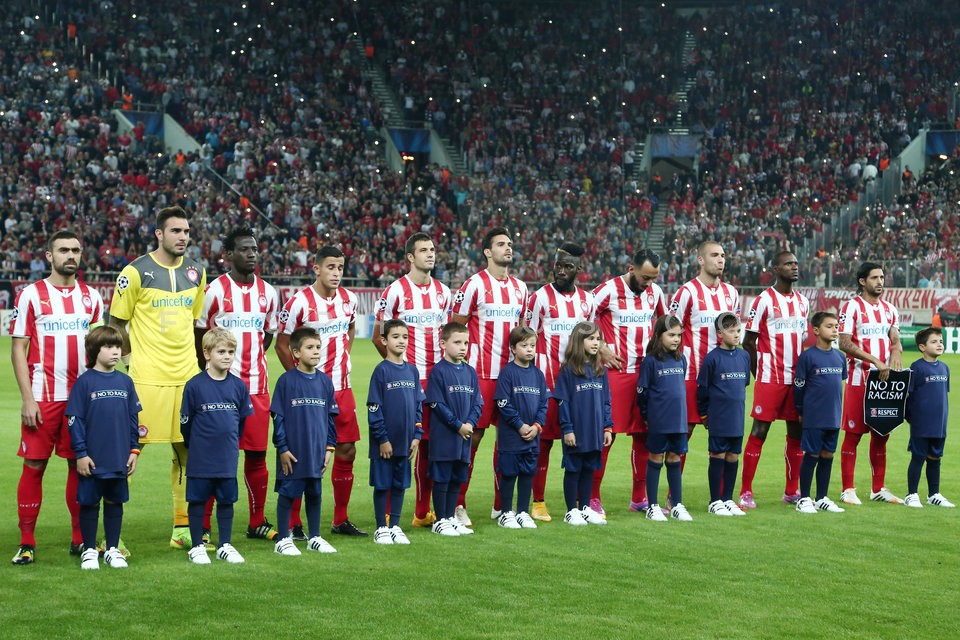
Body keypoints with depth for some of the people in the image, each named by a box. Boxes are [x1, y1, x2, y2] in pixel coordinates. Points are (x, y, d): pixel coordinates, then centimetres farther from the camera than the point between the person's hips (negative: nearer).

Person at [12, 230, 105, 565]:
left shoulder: (91, 296, 11)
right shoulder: (30, 295, 0)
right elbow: (18, 349, -2)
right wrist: (27, 398, -10)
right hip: (43, 397, -3)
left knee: (80, 465, 7)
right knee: (34, 465, -2)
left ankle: (80, 538, 15)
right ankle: (26, 542, 4)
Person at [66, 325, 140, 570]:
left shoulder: (125, 381, 6)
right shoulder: (84, 381, -6)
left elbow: (133, 418, 12)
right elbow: (75, 419, -6)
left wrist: (134, 449, 7)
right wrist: (80, 453, -10)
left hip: (120, 459, 4)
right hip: (92, 459, -4)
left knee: (115, 502, 11)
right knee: (89, 503, 6)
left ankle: (112, 550, 21)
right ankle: (89, 551, 17)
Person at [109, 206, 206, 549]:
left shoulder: (196, 272, 9)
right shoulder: (136, 272, -7)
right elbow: (116, 323, 0)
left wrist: (189, 358, 15)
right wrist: (132, 359, -2)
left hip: (186, 376, 6)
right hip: (147, 379, -5)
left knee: (187, 451, 9)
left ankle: (183, 529, 19)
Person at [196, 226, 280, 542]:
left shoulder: (268, 292, 9)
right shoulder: (214, 291, -5)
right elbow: (198, 336, 1)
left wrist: (251, 361, 12)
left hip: (257, 386, 4)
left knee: (257, 455, 8)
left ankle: (257, 522, 18)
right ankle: (203, 526, 3)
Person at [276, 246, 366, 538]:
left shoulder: (349, 299, 6)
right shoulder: (299, 302, -12)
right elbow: (282, 344, -5)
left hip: (342, 388, 6)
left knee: (347, 451, 8)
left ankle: (341, 520, 19)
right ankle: (294, 523, 6)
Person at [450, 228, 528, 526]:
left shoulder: (520, 287, 13)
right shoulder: (475, 284, -6)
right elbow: (455, 327, -4)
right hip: (481, 374, -6)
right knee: (473, 435, -5)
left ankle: (501, 504, 18)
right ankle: (458, 504, 3)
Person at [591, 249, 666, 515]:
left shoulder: (655, 292, 10)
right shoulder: (608, 290, -8)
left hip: (646, 371, 6)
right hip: (615, 371, -6)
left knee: (644, 434, 8)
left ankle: (639, 497, 17)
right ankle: (592, 497, 1)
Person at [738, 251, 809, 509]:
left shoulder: (802, 301, 13)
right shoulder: (764, 300, -5)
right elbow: (748, 342, -3)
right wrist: (759, 373, -4)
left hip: (797, 379, 6)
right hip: (770, 379, -6)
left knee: (796, 432, 7)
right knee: (759, 431, -6)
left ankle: (792, 491, 17)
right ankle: (746, 492, -2)